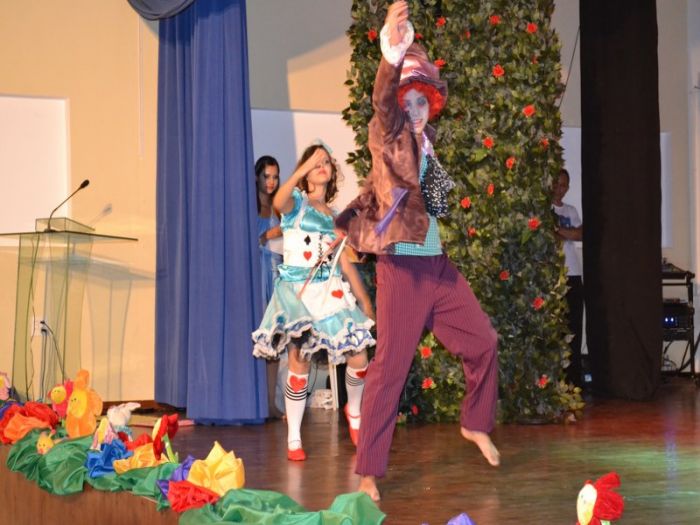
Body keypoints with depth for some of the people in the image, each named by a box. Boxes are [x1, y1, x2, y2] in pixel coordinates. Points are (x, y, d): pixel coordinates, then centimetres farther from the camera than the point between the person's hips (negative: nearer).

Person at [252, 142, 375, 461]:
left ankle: (354, 412, 29)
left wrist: (365, 300, 13)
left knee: (358, 357, -1)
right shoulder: (297, 202, 0)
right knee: (300, 362, -12)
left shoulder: (334, 216, 16)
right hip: (297, 291, -5)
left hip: (330, 292, 5)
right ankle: (294, 440, -2)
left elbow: (345, 262, 16)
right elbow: (278, 202, -26)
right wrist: (305, 167, -31)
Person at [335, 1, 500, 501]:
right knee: (390, 366, -7)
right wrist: (391, 55, -46)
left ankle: (476, 424, 33)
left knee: (483, 342, 11)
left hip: (438, 264, 7)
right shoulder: (387, 136, -6)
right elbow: (383, 104, -27)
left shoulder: (425, 141, 12)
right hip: (402, 267, -7)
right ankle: (368, 471, -2)